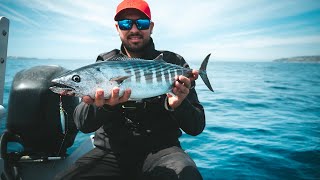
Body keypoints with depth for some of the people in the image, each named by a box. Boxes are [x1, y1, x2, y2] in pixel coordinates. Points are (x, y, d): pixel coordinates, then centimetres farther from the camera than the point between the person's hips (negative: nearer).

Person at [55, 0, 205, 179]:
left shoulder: (174, 63, -1)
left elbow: (197, 127, -5)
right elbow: (83, 125, -7)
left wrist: (177, 105, -27)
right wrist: (102, 105, -29)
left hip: (160, 149, -1)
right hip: (112, 151, 2)